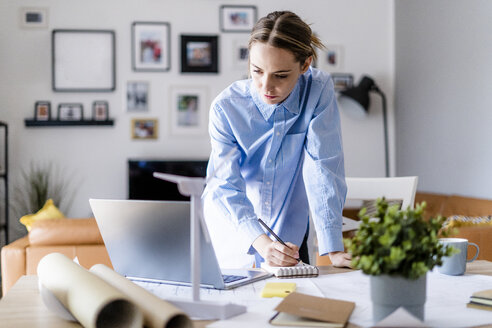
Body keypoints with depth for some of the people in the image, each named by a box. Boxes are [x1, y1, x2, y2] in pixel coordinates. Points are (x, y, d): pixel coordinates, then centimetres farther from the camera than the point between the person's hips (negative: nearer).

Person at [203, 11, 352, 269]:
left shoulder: (319, 91, -16)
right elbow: (225, 187, -23)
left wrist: (332, 249, -27)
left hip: (288, 233, 0)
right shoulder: (226, 107, -18)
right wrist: (261, 243, -39)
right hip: (232, 233, 0)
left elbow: (323, 169, -19)